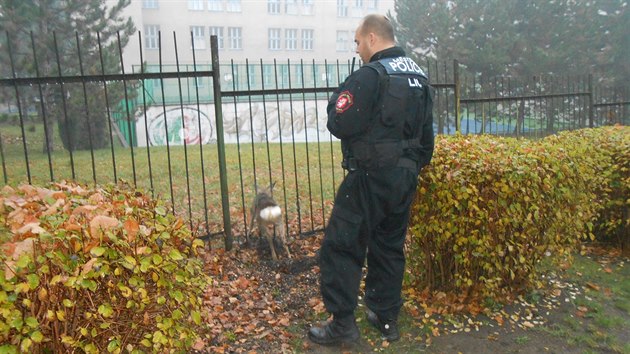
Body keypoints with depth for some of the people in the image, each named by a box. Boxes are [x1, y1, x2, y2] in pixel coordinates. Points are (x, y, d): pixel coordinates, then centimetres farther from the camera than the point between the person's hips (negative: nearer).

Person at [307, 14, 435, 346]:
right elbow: (426, 134, 17)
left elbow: (339, 125, -17)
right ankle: (387, 317, 27)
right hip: (406, 177, 9)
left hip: (371, 178, -8)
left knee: (341, 247, 1)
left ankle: (342, 323, 6)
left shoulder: (370, 76, -15)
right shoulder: (419, 76, 13)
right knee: (390, 246, 17)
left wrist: (336, 100, 2)